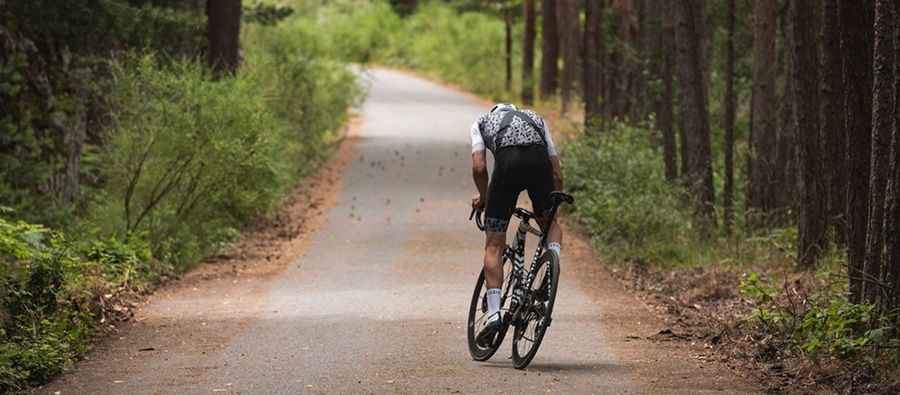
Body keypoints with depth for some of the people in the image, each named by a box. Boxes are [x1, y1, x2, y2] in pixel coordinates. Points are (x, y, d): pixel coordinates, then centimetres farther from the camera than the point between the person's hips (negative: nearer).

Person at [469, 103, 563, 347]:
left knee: (494, 246, 8)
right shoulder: (536, 119, 37)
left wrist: (483, 197, 30)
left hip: (508, 163, -2)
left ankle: (494, 314, 0)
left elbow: (479, 167, 13)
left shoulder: (481, 122, 31)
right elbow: (557, 174, 29)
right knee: (549, 223, 31)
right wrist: (555, 206, 38)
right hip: (539, 162, 2)